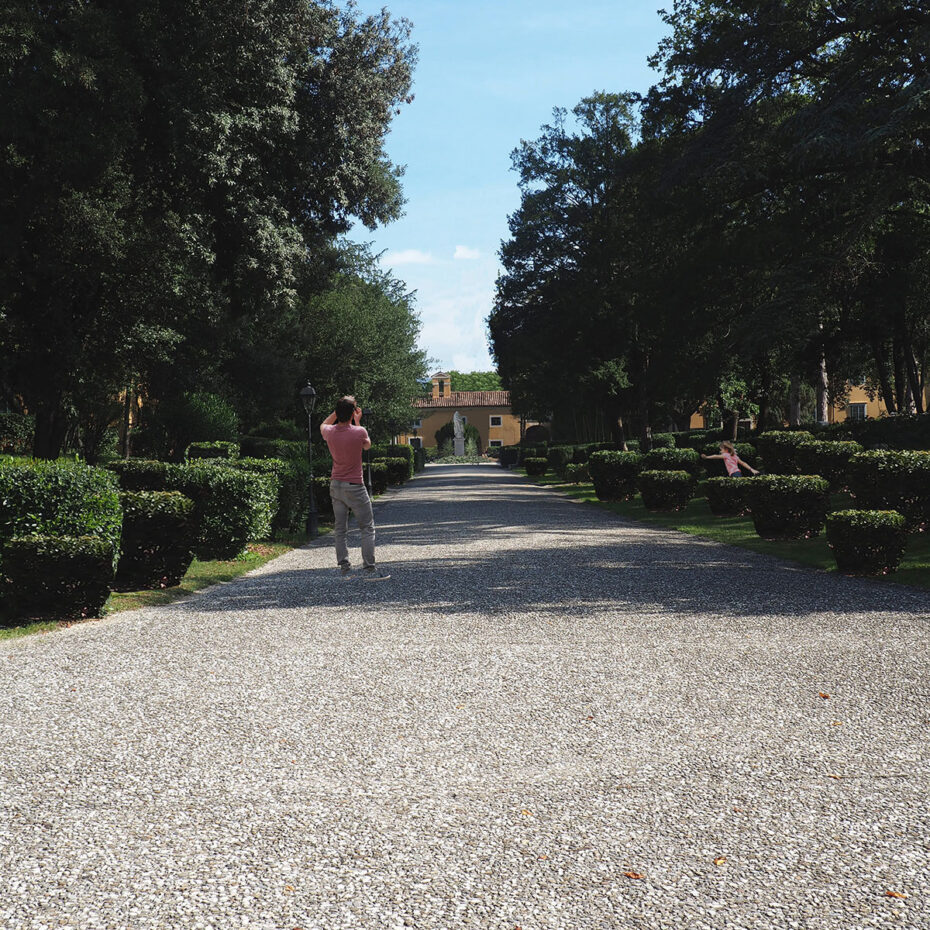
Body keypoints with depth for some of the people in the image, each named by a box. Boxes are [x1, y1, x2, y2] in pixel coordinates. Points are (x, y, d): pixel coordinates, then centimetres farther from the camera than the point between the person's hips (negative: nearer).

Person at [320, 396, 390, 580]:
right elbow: (367, 445, 9)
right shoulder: (359, 432, -16)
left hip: (335, 486, 5)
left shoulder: (329, 432, -3)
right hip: (354, 486, -5)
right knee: (368, 528, -1)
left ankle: (344, 565, 15)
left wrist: (337, 412, 15)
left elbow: (323, 425, 24)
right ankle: (368, 569, -6)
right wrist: (357, 422, 11)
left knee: (340, 529, 13)